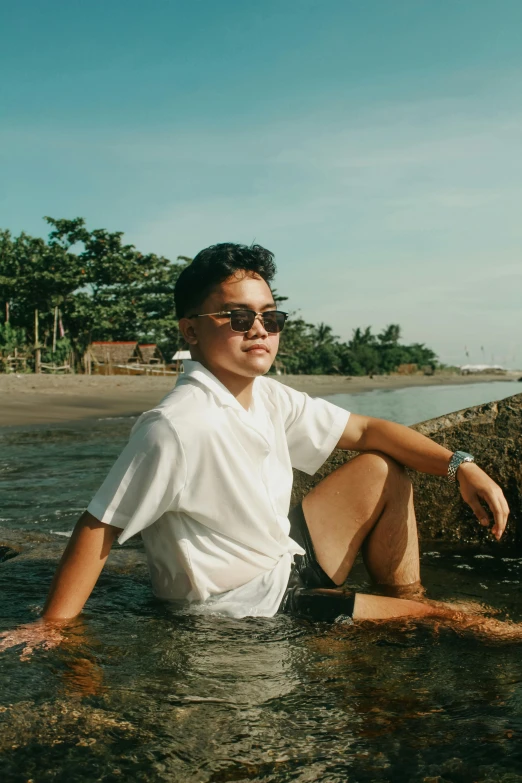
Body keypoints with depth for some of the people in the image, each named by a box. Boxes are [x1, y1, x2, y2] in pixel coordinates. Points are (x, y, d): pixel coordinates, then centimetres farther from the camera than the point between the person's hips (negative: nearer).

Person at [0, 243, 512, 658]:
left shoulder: (268, 398, -2)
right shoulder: (177, 426, -28)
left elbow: (366, 431, 5)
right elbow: (99, 528, -24)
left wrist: (460, 466, -3)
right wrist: (53, 627, -25)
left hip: (288, 563, 8)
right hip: (246, 613, -8)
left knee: (382, 472, 9)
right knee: (448, 625, -8)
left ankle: (407, 605, 18)